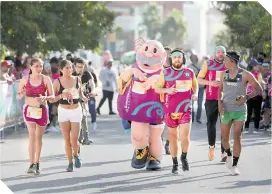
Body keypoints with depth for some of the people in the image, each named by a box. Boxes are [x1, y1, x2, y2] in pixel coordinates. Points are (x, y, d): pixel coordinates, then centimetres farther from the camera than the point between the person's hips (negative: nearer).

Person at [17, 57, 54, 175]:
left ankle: (37, 164, 22)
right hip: (29, 109, -1)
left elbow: (52, 96, -4)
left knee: (39, 137, 11)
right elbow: (19, 95, 6)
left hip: (42, 109, 1)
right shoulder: (25, 79, -3)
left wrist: (44, 98, -25)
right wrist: (21, 94, -17)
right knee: (32, 135, -16)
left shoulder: (46, 79, -5)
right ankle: (31, 165, -18)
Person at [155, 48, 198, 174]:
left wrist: (195, 94, 2)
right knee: (173, 138, 9)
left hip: (185, 110, 0)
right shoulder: (166, 73, 0)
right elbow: (157, 88, 3)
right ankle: (175, 163, 23)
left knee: (185, 137, -12)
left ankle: (184, 157, 15)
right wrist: (167, 90, -16)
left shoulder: (190, 72, 4)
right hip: (170, 110, 0)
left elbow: (195, 85, 21)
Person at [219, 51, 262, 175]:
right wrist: (219, 101, -2)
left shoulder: (245, 75, -9)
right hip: (226, 110, 4)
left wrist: (247, 97, -19)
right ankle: (229, 155, 39)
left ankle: (234, 165, -3)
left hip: (240, 110, -4)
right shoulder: (224, 74, 3)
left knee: (237, 137, -11)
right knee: (224, 137, 8)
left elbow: (258, 89, -4)